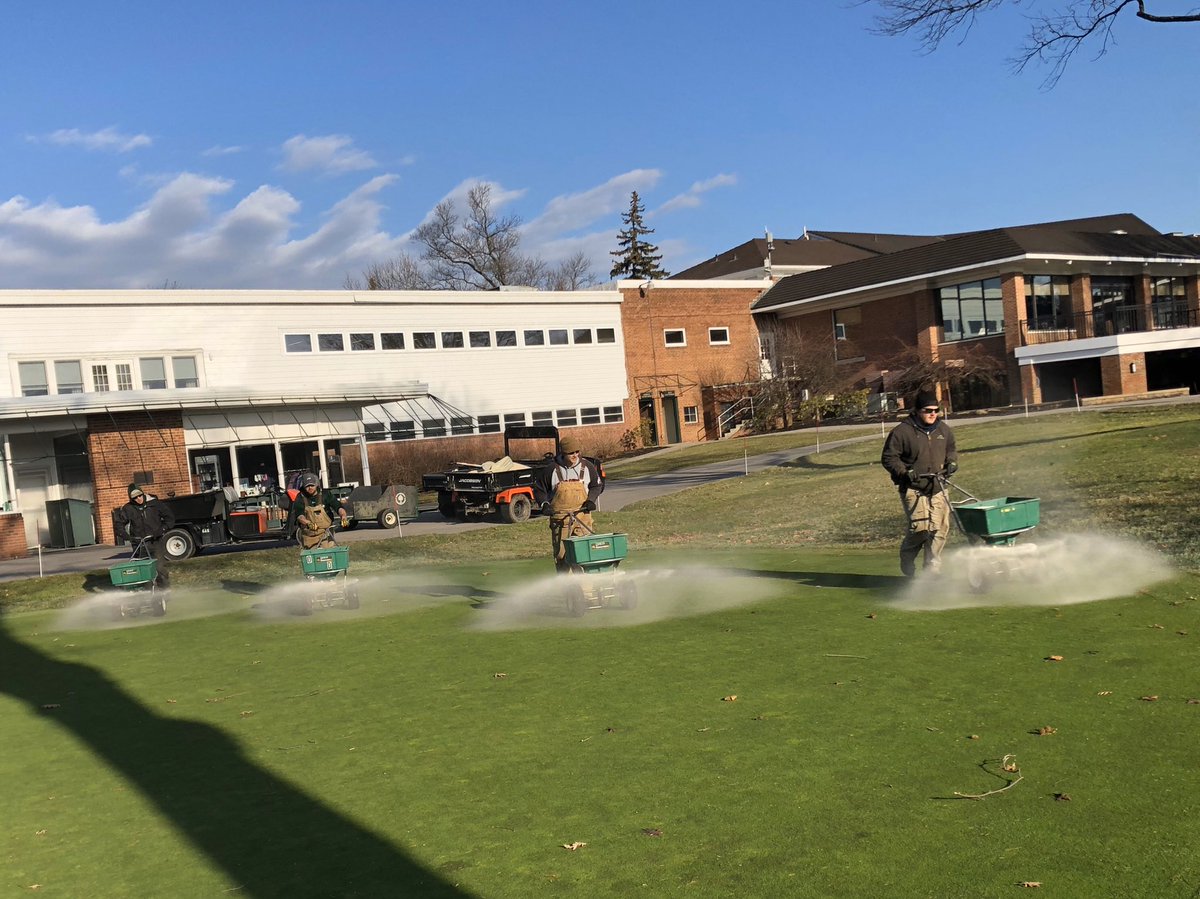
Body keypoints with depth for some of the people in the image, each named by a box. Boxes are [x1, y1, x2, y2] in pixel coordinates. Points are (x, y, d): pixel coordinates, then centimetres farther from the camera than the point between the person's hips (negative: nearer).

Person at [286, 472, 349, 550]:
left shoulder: (325, 495, -3)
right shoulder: (300, 499, -3)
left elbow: (337, 506, -13)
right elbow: (299, 515, -18)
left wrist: (343, 515, -35)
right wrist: (308, 523, -39)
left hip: (325, 533, -1)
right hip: (309, 535, 1)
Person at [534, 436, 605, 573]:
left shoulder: (587, 466, 2)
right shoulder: (551, 469, -4)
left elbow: (597, 485, 17)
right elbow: (538, 489, 8)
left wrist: (591, 500, 0)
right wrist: (544, 504, -8)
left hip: (582, 514, 1)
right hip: (559, 518, -1)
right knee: (561, 554, 1)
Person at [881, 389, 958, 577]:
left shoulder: (943, 430, 11)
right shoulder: (902, 431, -7)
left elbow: (951, 449, 29)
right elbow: (888, 458, -3)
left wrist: (951, 463, 8)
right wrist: (904, 472, -16)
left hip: (938, 488, 5)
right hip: (913, 489, -5)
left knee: (940, 529, -2)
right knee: (920, 528, -15)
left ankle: (932, 568, 13)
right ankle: (907, 560, 13)